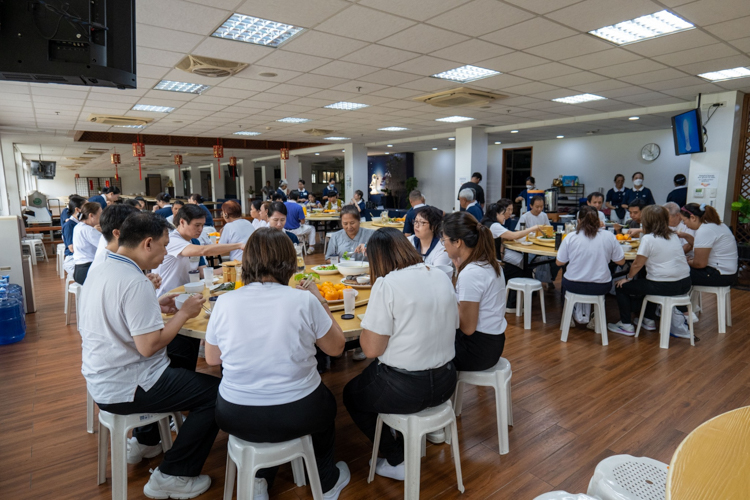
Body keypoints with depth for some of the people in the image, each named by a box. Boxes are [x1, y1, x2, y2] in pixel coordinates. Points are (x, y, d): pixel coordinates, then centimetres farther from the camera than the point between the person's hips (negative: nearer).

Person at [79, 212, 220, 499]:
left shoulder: (100, 272, 5)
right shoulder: (135, 282, -26)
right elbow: (148, 346, -28)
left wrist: (154, 308, 9)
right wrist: (183, 313, -16)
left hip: (100, 381, 10)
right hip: (123, 390, -10)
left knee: (175, 371, 33)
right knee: (216, 392, -9)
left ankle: (144, 442, 40)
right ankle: (172, 476, 3)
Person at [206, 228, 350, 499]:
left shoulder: (224, 302, -10)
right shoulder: (304, 300, -16)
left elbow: (212, 358, 5)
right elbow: (336, 347, -3)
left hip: (236, 418, 3)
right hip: (296, 417, -2)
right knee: (325, 402, 32)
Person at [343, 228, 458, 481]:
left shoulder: (386, 284, -20)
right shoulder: (442, 277, 0)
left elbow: (371, 349, -20)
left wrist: (367, 324, 0)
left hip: (405, 390, -7)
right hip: (445, 383, 7)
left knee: (351, 394, 22)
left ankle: (397, 460, 23)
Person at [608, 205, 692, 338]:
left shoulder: (648, 239, -12)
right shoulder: (674, 236, 10)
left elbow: (637, 265, -11)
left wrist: (628, 278, 6)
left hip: (663, 286, -8)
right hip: (685, 284, 8)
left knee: (621, 287, 8)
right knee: (647, 282, 35)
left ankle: (626, 325, 12)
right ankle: (649, 321, 38)